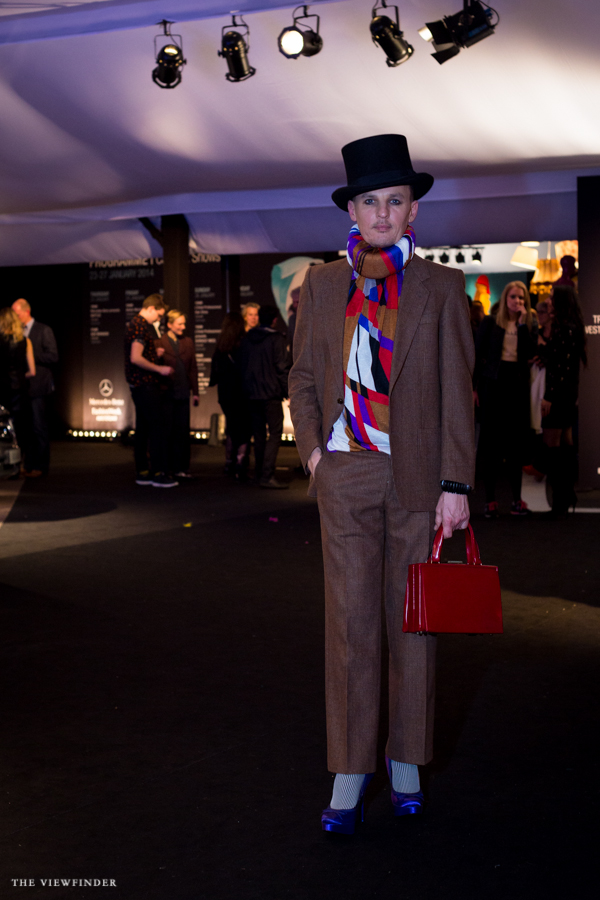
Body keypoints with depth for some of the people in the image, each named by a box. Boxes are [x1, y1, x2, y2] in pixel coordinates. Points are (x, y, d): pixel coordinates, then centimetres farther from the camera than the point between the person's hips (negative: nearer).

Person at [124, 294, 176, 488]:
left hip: (141, 386, 11)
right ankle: (158, 473, -8)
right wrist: (160, 369, -17)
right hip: (145, 386, -11)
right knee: (158, 426, -9)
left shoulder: (138, 324, 18)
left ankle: (142, 472, 14)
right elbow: (136, 358, -23)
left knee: (143, 428, 11)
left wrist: (155, 354, 12)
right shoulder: (140, 326, -15)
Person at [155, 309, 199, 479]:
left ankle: (182, 468, 10)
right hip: (167, 393, -4)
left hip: (183, 393, 4)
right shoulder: (160, 344, -2)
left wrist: (195, 392, 8)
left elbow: (193, 368, 11)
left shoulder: (188, 343, 11)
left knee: (183, 431, 5)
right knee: (168, 431, 1)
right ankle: (168, 468, 8)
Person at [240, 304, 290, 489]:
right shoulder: (277, 339, -8)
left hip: (252, 394, 6)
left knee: (259, 434, 14)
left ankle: (259, 474, 17)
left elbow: (242, 366, 13)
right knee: (275, 433, -5)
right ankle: (267, 475, -14)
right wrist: (287, 390, -3)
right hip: (271, 394, -6)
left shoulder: (247, 340, 10)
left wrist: (248, 387, 17)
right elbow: (282, 368, -10)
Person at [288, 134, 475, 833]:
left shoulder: (441, 287, 3)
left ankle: (405, 761, 22)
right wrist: (312, 451, -1)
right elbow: (303, 377, 14)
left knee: (413, 620, 7)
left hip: (418, 477, -1)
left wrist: (456, 484, -6)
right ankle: (350, 773, 10)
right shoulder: (322, 285, 9)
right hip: (346, 473, 1)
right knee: (350, 622, 0)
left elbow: (457, 393, 0)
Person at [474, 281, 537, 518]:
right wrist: (475, 388, -5)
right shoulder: (490, 323, 3)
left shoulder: (528, 327, 8)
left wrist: (523, 323, -10)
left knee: (517, 441, 4)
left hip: (518, 385, 2)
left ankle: (516, 498, 10)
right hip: (493, 384, -2)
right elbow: (477, 355, 2)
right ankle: (490, 500, 5)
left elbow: (530, 354, -8)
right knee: (491, 441, 0)